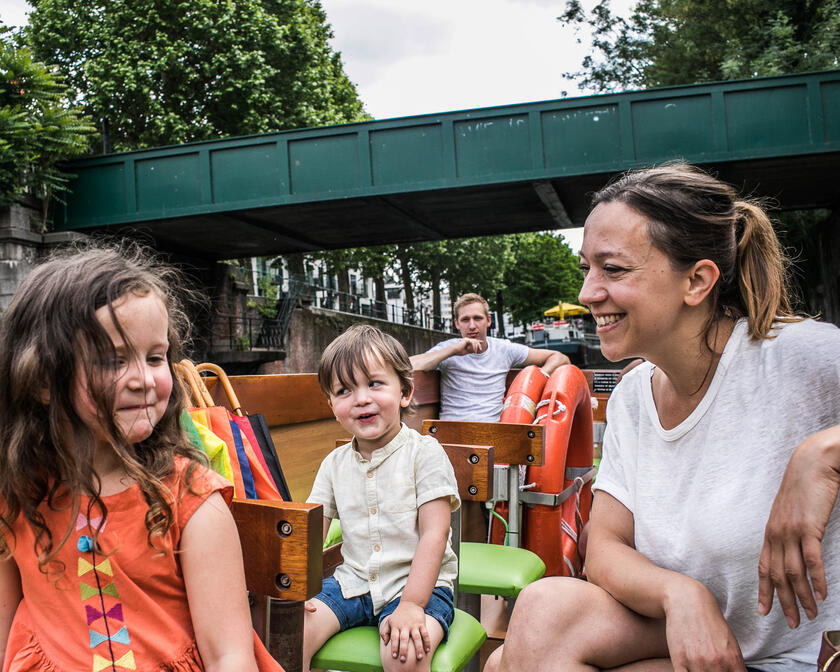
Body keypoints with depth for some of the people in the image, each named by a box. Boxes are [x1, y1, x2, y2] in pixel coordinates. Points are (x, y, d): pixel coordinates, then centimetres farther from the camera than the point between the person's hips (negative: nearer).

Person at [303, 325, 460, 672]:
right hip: (352, 582, 5)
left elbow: (434, 533, -14)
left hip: (416, 582, -4)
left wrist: (411, 606, -22)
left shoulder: (424, 452, -8)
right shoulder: (334, 464, 7)